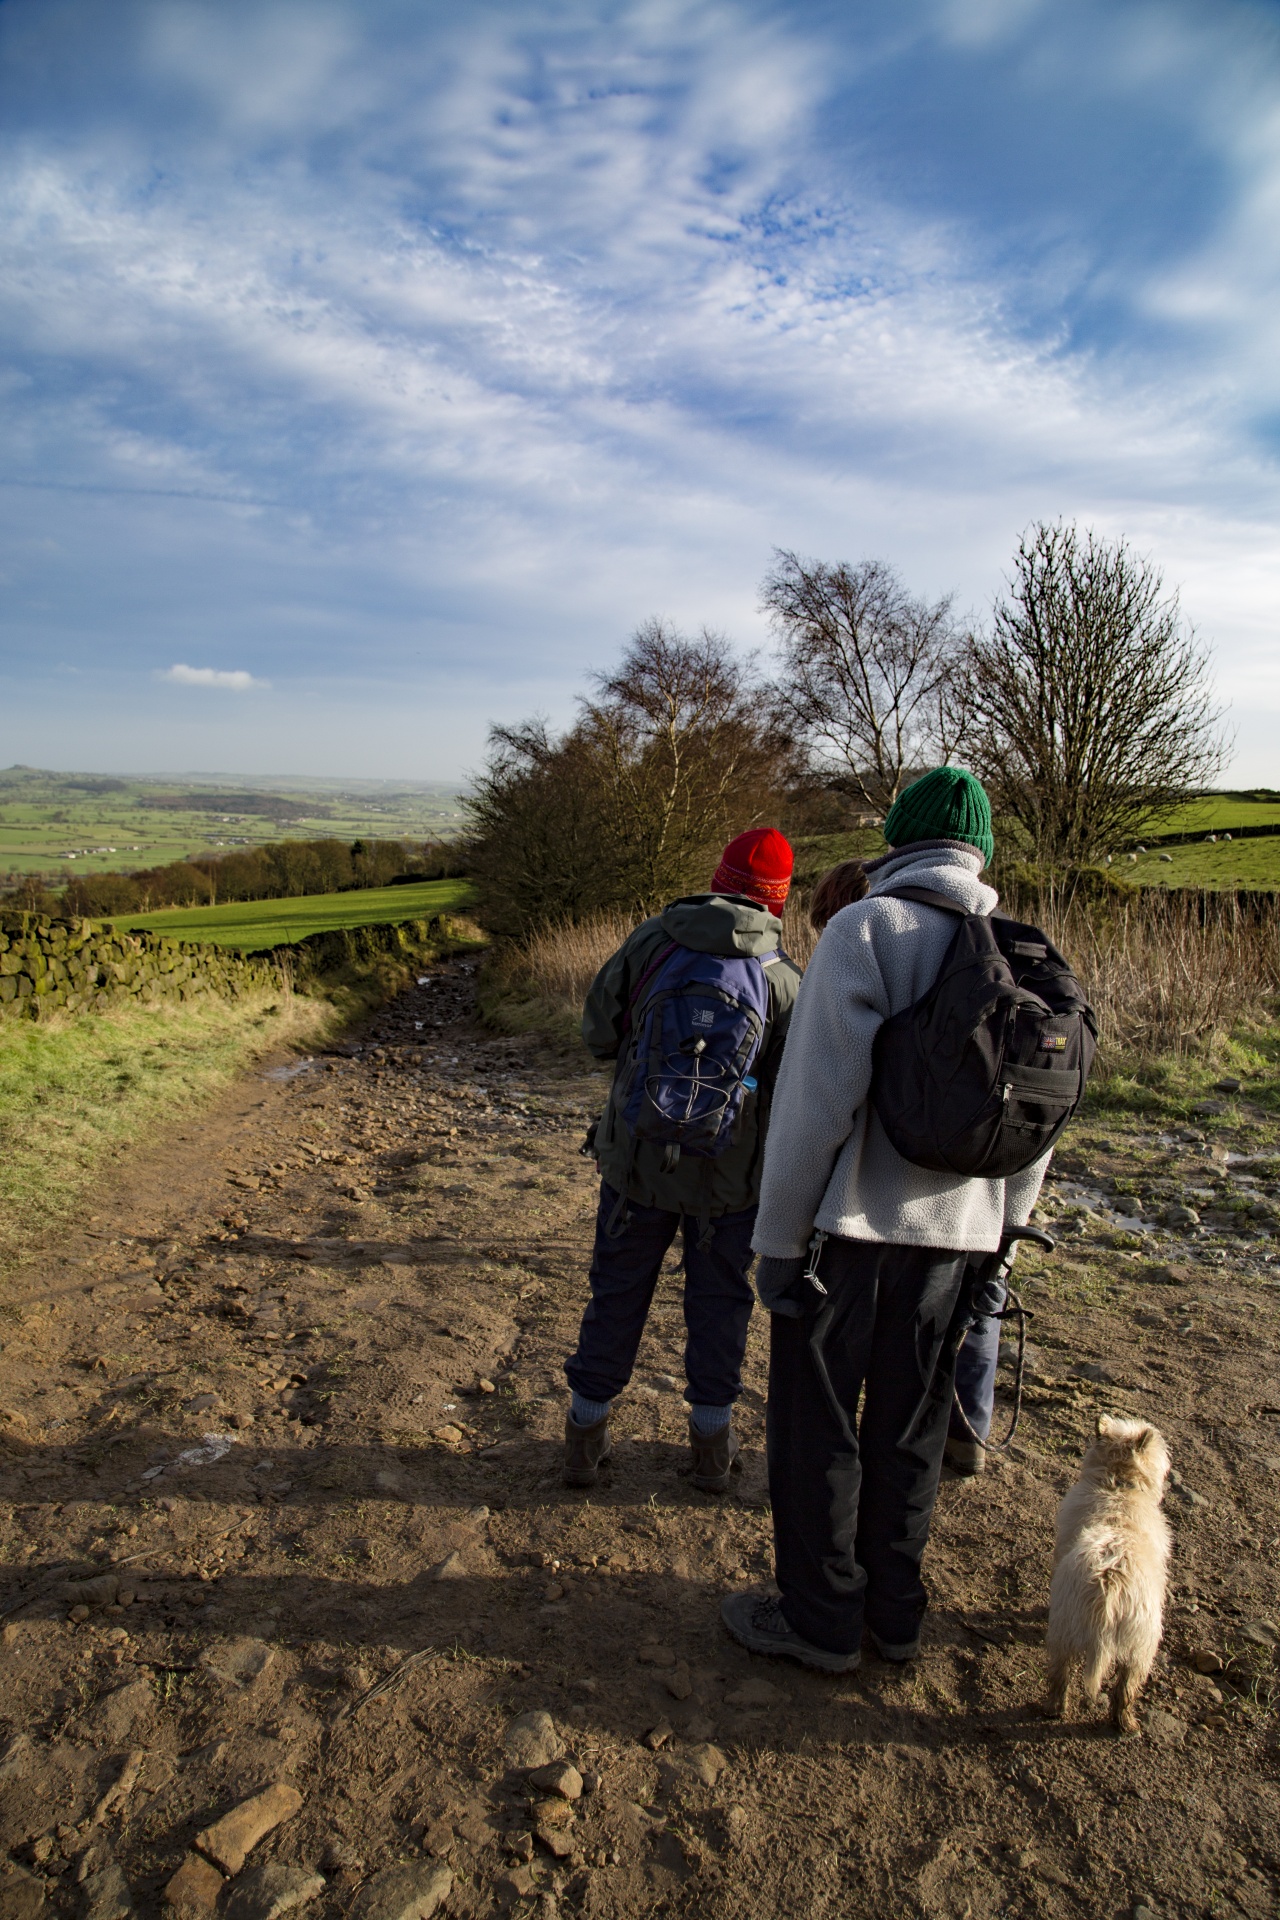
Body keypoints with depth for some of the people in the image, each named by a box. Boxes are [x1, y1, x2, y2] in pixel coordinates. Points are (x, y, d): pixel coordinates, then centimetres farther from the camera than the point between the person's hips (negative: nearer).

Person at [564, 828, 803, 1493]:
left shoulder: (649, 940, -8)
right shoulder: (784, 979, -11)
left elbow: (598, 1033, 0)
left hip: (637, 1158, 1)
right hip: (731, 1175, -1)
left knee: (617, 1293, 15)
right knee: (718, 1301, 16)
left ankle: (585, 1435, 28)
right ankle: (712, 1439, 29)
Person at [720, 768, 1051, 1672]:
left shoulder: (866, 928, -13)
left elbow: (818, 1098, -18)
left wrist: (779, 1240, -10)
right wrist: (997, 1242, 19)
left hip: (851, 1224, -5)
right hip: (954, 1232, 6)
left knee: (816, 1425, 11)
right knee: (909, 1428, 19)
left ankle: (820, 1619, 25)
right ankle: (895, 1612, 33)